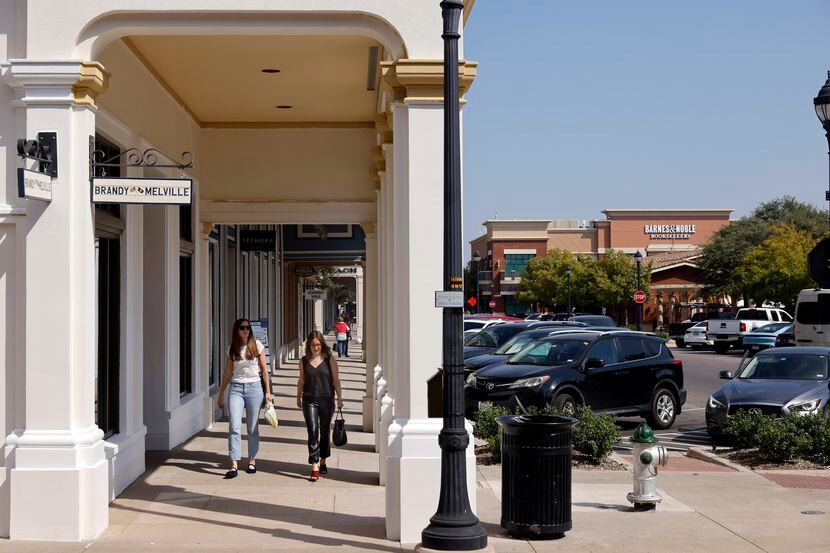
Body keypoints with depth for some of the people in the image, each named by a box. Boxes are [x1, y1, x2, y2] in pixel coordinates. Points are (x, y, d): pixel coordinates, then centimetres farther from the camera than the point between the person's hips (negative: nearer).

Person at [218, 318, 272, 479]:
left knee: (253, 428, 6)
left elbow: (264, 369, 4)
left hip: (254, 387, -1)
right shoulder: (232, 349, 5)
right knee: (234, 427, -9)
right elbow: (228, 373, 12)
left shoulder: (256, 345, 0)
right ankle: (233, 465, -11)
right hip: (236, 388, 1)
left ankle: (252, 461, 18)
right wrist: (221, 393, 12)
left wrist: (267, 391, 1)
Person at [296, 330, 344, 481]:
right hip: (309, 401, 0)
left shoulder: (329, 360, -1)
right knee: (313, 431, -11)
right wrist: (298, 398, 19)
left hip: (326, 400, 0)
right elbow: (301, 381, 14)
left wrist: (340, 398, -2)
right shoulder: (304, 361, 4)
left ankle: (322, 462, 30)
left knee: (325, 432, 12)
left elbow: (336, 380, 1)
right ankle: (314, 467, -14)